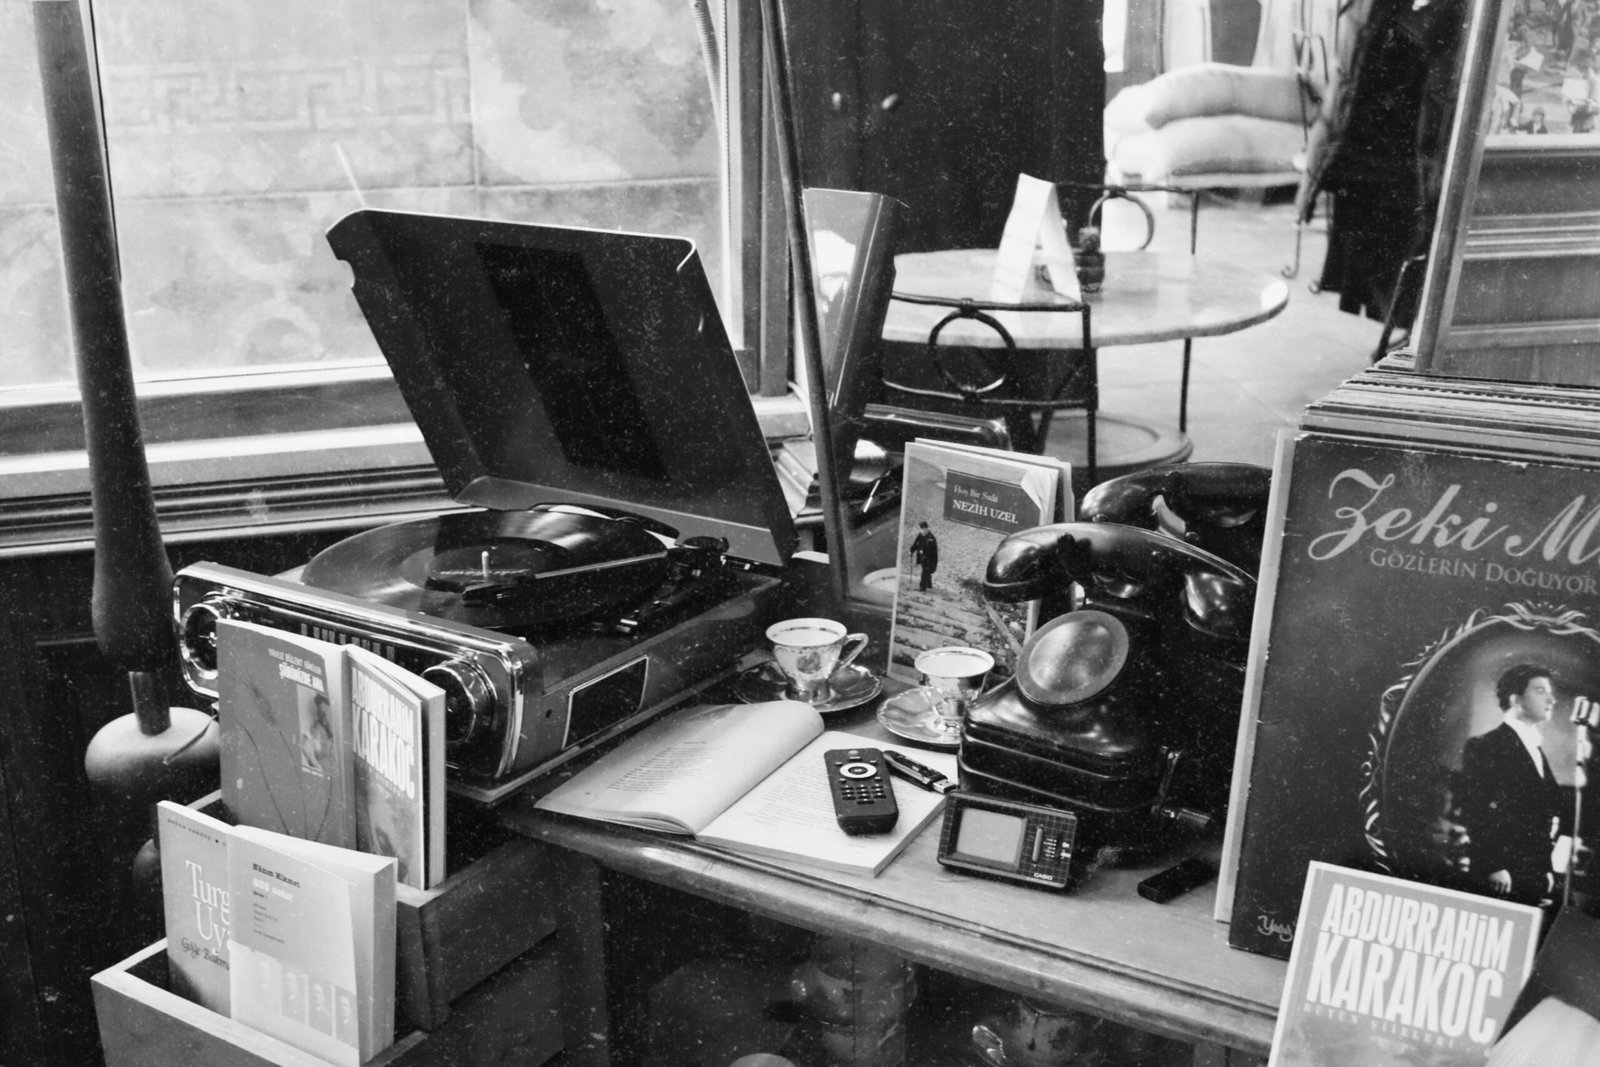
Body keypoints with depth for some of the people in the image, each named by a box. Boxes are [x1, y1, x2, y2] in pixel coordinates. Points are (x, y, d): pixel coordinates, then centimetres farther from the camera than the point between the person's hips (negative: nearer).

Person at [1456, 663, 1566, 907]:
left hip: (1535, 879, 7)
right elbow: (1475, 812, -12)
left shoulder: (1535, 750, 20)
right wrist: (1493, 867, -17)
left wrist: (1546, 869, 13)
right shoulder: (1483, 747, -5)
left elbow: (1544, 817, 21)